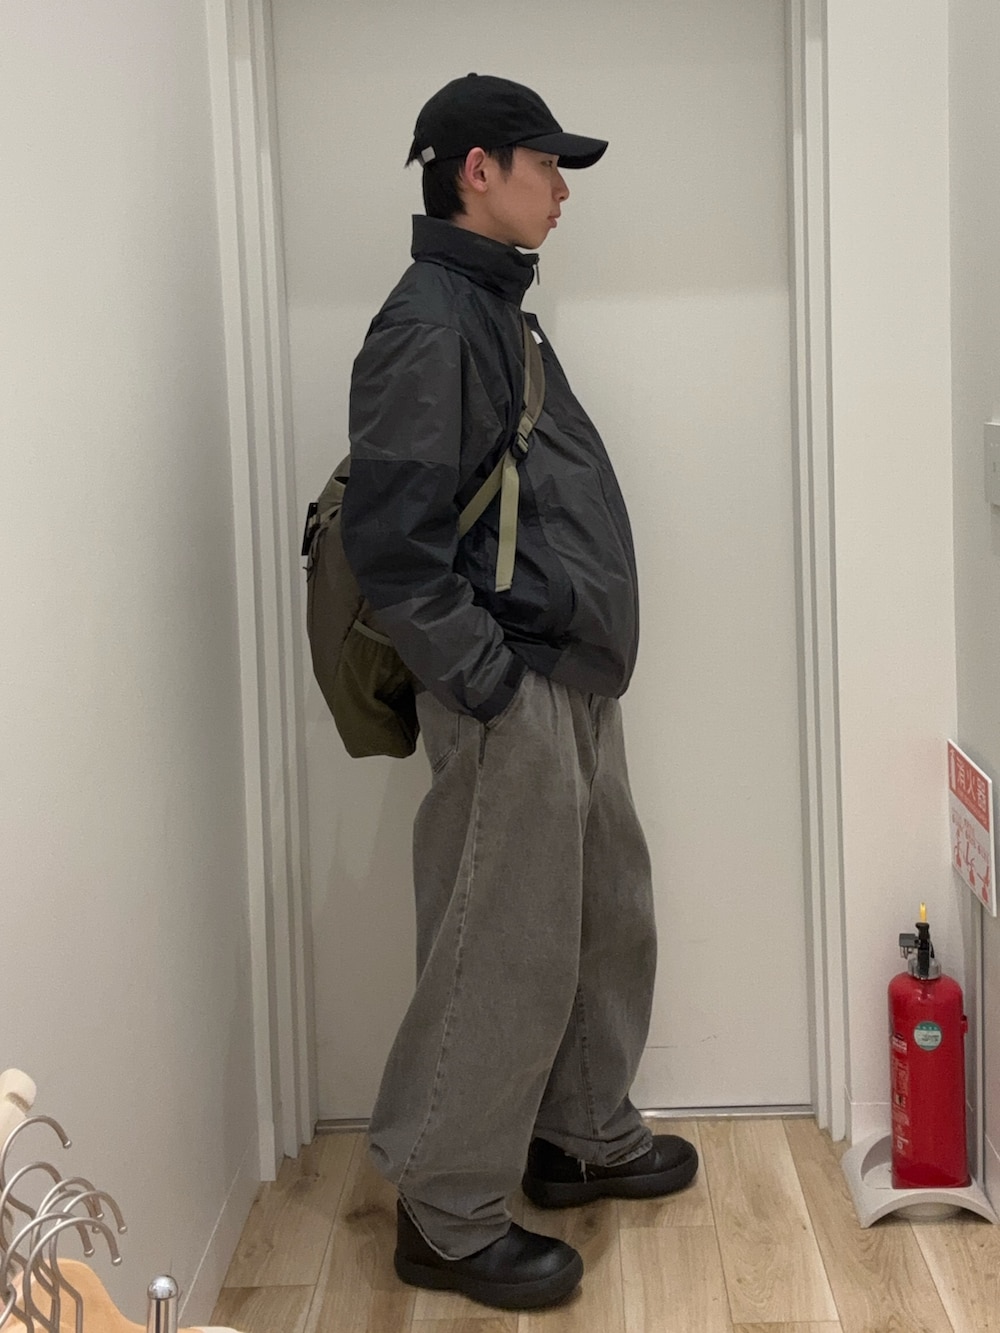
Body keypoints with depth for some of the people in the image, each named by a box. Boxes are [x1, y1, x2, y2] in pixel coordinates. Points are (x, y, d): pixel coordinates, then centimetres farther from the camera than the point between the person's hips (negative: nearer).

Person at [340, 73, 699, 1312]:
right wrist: (489, 680, -19)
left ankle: (583, 1137, 38)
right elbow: (390, 541, -22)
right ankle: (446, 1216, 14)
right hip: (513, 696, -10)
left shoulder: (493, 311, 16)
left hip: (574, 685, 10)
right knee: (504, 958, -1)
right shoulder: (428, 324, -15)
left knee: (609, 920, 20)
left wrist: (569, 673, 15)